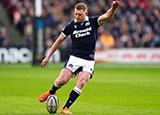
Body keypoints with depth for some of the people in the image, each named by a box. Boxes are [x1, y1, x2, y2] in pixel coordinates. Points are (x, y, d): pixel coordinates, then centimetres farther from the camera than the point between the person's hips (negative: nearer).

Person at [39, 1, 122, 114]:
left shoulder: (93, 22, -1)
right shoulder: (71, 26, 0)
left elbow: (107, 16, -18)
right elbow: (59, 41, 10)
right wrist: (48, 57, 11)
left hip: (88, 61, 0)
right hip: (74, 58, 0)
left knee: (81, 83, -18)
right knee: (62, 80, -14)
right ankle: (51, 92, 20)